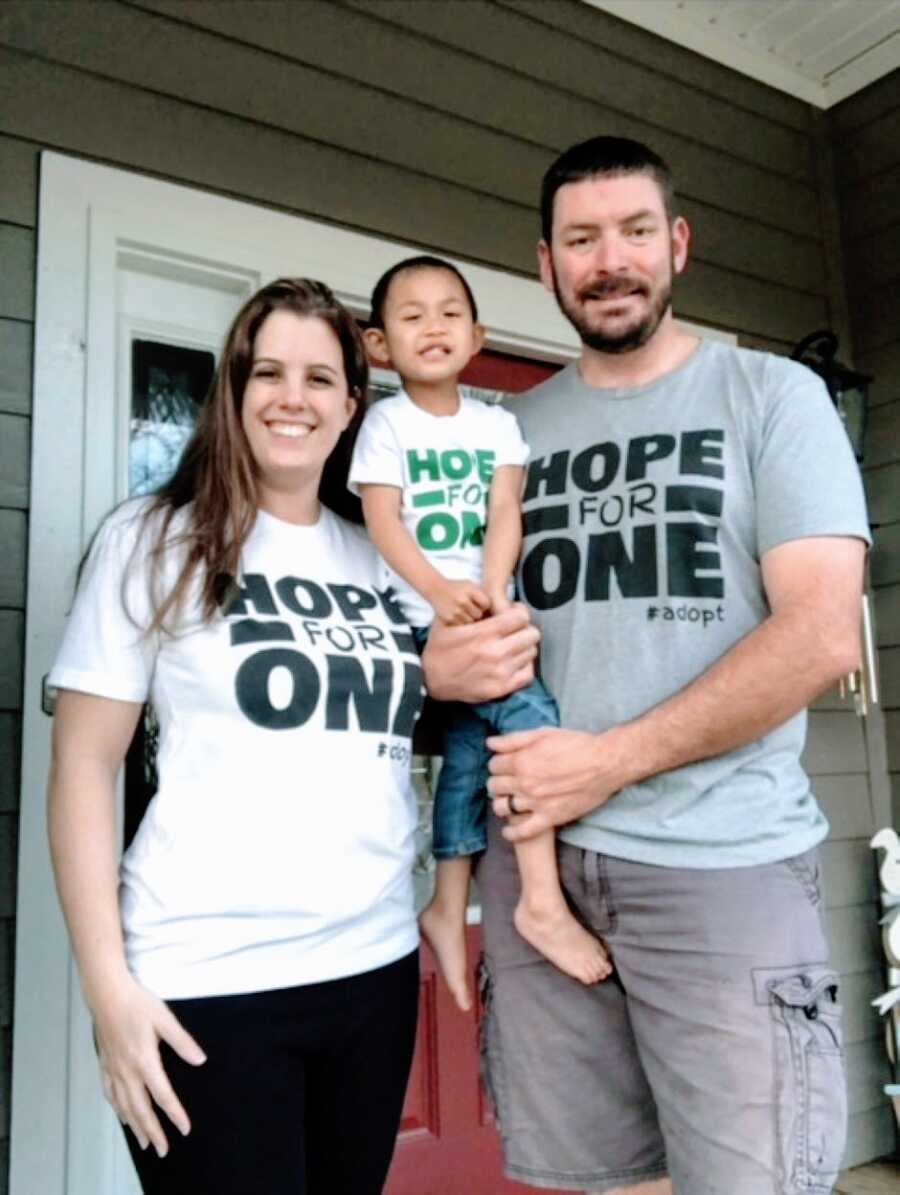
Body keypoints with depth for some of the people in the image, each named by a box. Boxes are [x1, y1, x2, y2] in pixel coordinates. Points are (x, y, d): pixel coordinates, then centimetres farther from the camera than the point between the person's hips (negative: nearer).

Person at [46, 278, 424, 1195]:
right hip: (206, 982, -4)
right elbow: (84, 767, -6)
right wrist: (107, 983, -11)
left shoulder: (380, 560, 8)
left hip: (375, 964, 5)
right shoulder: (154, 542, -4)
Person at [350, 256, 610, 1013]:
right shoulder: (387, 422, 2)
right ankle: (543, 901, -14)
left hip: (484, 610, 5)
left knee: (468, 746, 6)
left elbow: (505, 514, 1)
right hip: (425, 616, -5)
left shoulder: (498, 424, 13)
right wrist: (441, 592, -26)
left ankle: (448, 908, 20)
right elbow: (382, 522, -10)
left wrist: (490, 590, -18)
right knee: (532, 716, -20)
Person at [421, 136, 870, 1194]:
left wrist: (611, 760, -14)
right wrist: (438, 664, -6)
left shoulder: (771, 396, 2)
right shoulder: (513, 429, 13)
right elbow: (455, 611, 19)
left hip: (724, 863, -3)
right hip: (534, 853, 4)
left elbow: (821, 634, -9)